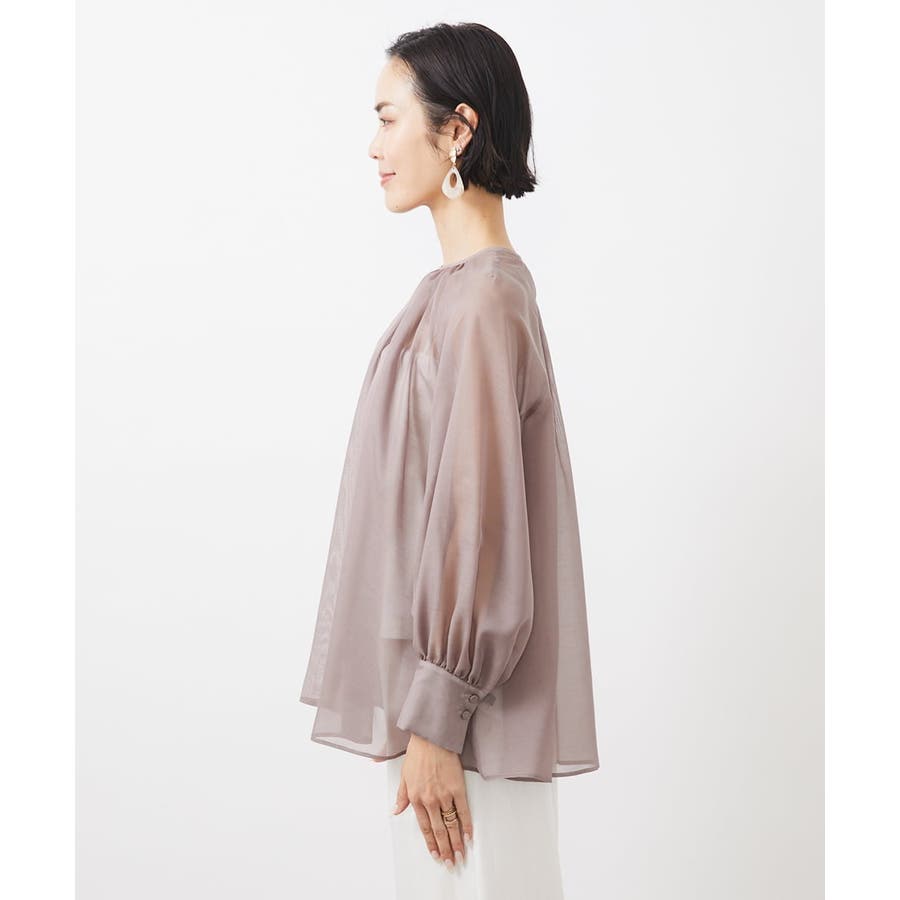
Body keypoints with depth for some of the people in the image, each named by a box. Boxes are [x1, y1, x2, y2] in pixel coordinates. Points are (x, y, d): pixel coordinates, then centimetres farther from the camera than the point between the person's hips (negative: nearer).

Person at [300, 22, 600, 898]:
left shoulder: (481, 304, -19)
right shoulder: (462, 290, 10)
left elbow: (479, 530, -21)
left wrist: (433, 724, -17)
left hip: (466, 714, -9)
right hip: (438, 692, 9)